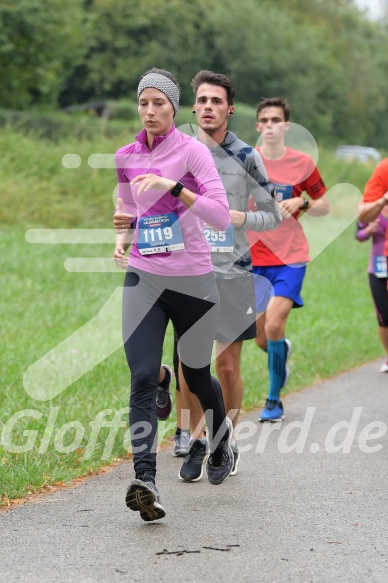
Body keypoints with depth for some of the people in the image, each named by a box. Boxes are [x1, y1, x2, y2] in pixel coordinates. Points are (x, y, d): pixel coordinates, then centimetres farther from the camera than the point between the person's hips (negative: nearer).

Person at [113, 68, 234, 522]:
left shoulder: (192, 151, -8)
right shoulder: (126, 157, 7)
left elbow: (221, 216, -17)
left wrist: (175, 187, -28)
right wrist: (123, 220, 1)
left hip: (192, 280, -3)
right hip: (143, 279, 3)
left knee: (196, 376, 13)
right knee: (142, 378, -15)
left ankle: (222, 442, 45)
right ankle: (145, 482, -24)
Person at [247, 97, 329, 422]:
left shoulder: (302, 163, 0)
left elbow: (324, 206, 9)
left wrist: (300, 203, -10)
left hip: (290, 257, -2)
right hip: (253, 258, 2)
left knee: (274, 326, -19)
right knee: (261, 339, 5)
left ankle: (274, 401, -4)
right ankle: (283, 352, 43)